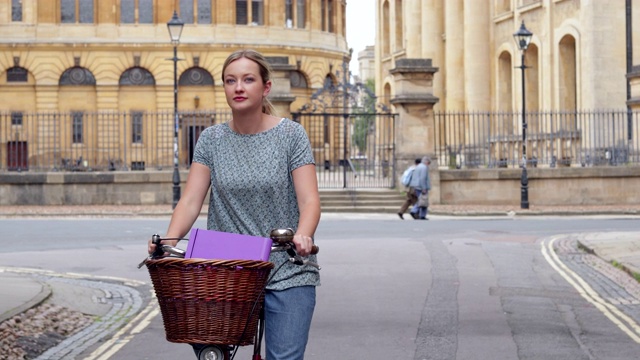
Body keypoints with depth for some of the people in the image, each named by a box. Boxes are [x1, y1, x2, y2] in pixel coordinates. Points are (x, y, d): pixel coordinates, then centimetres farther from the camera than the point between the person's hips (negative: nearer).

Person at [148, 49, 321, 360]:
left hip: (287, 272, -2)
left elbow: (309, 200, -8)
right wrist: (169, 239, -19)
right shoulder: (212, 139, 7)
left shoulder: (291, 134, 0)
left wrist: (303, 236, -29)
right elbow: (191, 200, -1)